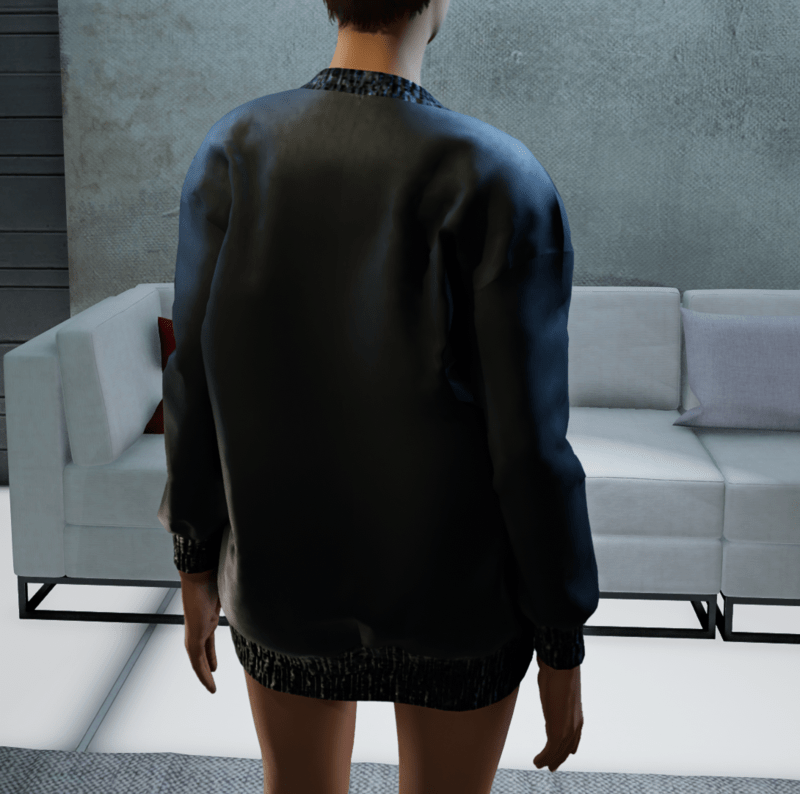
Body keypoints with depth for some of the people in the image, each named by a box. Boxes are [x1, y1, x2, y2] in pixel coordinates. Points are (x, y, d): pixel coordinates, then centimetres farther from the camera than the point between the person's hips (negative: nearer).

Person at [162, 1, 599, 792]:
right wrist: (564, 654, -5)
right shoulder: (501, 183, -23)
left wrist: (196, 567, 11)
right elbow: (529, 447, -20)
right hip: (452, 592, -3)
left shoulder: (230, 153, -11)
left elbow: (196, 387, -5)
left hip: (287, 572, 3)